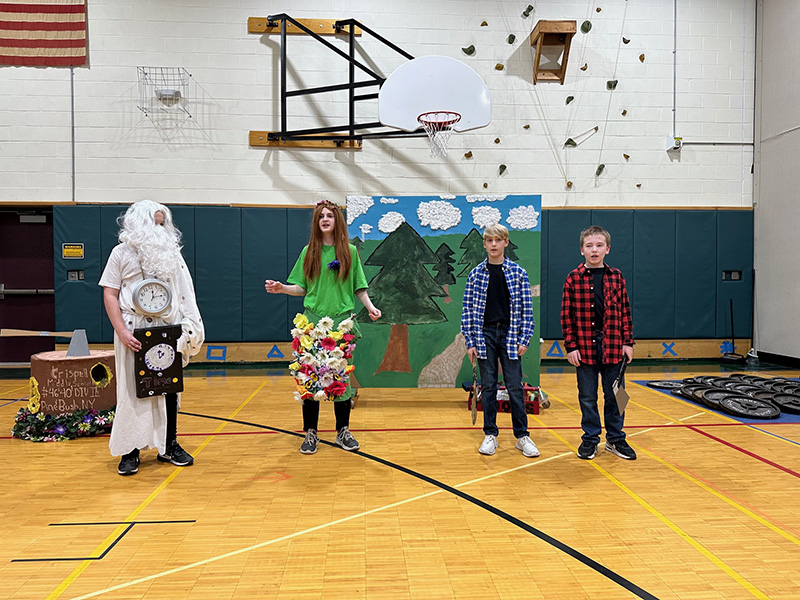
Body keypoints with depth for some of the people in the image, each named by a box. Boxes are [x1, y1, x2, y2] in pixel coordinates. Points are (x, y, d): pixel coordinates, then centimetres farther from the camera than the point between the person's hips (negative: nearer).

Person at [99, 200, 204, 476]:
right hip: (134, 331, -3)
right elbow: (110, 295, -2)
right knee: (133, 390, 2)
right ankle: (130, 450, 13)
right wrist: (122, 331, -13)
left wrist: (189, 328, 1)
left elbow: (184, 293, 11)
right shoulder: (122, 253, 2)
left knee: (169, 388, 8)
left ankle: (169, 445, 20)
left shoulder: (171, 254, 11)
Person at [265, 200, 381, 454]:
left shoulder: (350, 251, 6)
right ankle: (311, 433, 14)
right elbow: (302, 288, 10)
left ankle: (343, 431, 18)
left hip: (342, 320, 0)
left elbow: (359, 287, 8)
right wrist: (282, 288, -7)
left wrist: (370, 306, -6)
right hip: (313, 321, 1)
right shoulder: (309, 252, 8)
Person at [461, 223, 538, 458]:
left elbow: (527, 309, 2)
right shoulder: (476, 274, 3)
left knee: (515, 386, 2)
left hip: (510, 335, -1)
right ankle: (490, 435, 18)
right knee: (488, 386, 7)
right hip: (485, 335, 1)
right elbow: (468, 309, 3)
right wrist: (470, 341, -1)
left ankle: (522, 436, 14)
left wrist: (524, 339, -4)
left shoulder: (518, 273, 1)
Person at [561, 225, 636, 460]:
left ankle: (615, 439, 26)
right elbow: (567, 315, -2)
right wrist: (570, 346, -6)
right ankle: (590, 440, 23)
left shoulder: (616, 277, 4)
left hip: (612, 347, 2)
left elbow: (625, 311, 8)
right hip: (584, 347, -2)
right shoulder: (573, 278, -2)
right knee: (587, 397, 8)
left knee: (614, 395, 11)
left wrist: (628, 342, 4)